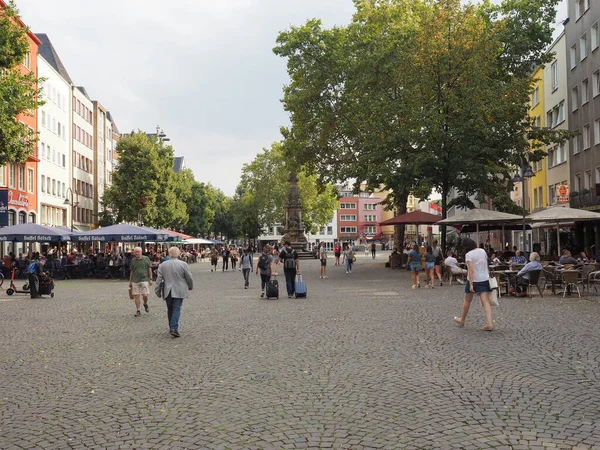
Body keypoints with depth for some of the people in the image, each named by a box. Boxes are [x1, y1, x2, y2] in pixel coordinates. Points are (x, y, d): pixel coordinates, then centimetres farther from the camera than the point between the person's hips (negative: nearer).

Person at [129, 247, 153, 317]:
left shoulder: (146, 259, 1)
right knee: (136, 296, 1)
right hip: (135, 281, 2)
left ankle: (145, 304, 23)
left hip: (144, 279, -2)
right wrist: (130, 282, 14)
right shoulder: (133, 261, 8)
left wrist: (150, 279, -1)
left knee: (145, 295, -8)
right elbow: (131, 271, 14)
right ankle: (138, 311, 11)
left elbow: (149, 269, 4)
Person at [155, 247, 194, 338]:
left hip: (167, 291, 3)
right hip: (179, 291, -3)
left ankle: (171, 327, 23)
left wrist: (157, 291, 9)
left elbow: (159, 279, 2)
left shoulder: (162, 265, 2)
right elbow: (189, 278, -2)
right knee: (176, 309, -4)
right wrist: (190, 286, 16)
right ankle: (174, 328, -14)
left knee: (170, 309, 15)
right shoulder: (183, 264, -8)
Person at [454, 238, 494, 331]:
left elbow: (471, 270, -21)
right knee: (486, 301, -1)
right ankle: (489, 323, -13)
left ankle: (461, 320, 30)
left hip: (473, 279, -4)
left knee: (467, 301, 13)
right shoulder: (483, 251, 3)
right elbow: (486, 264, 11)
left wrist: (471, 284, -23)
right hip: (485, 279, 4)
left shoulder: (468, 255, -15)